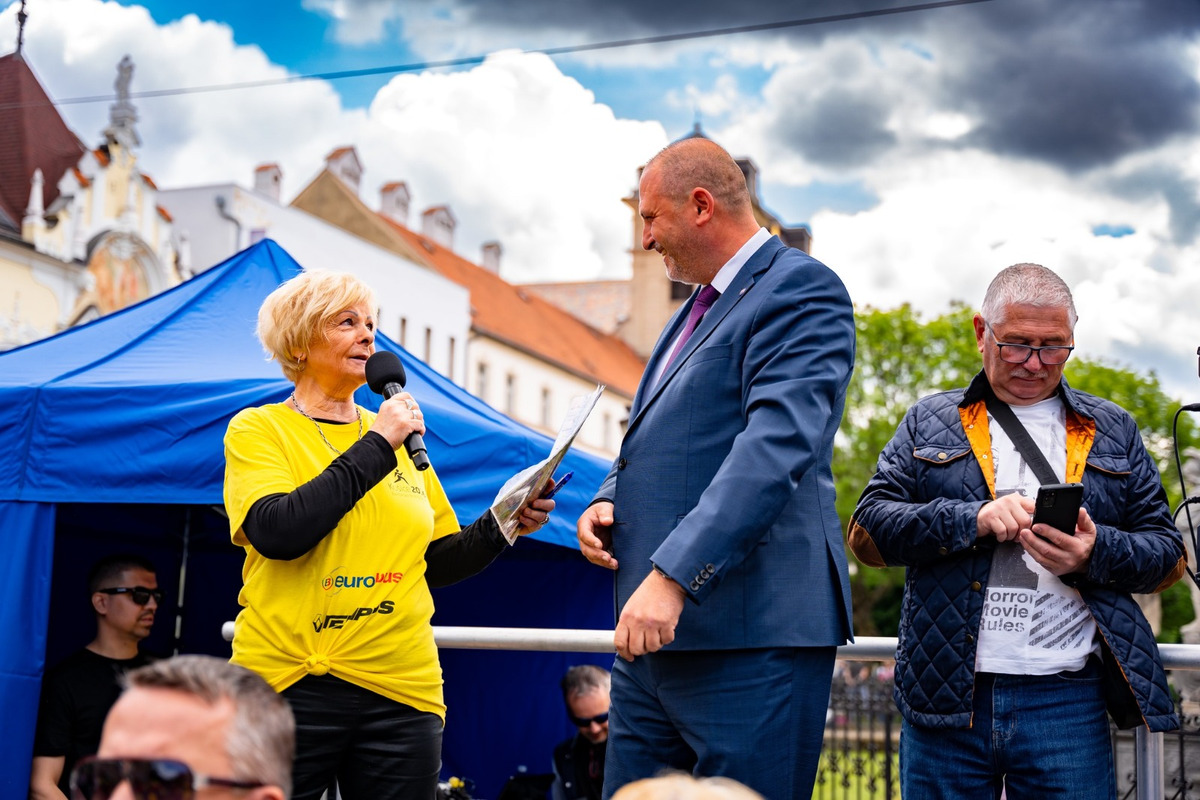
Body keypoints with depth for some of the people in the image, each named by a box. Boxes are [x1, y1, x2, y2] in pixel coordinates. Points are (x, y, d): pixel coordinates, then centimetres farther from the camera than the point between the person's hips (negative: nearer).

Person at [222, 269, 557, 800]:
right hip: (287, 685, -4)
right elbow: (277, 533, -17)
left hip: (402, 689, 4)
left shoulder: (400, 437, 14)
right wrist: (376, 447, -13)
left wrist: (499, 527, -1)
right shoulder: (257, 430, 1)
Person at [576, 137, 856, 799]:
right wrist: (607, 500, 7)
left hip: (749, 641, -9)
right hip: (654, 634, 9)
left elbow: (777, 444, -21)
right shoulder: (701, 305, 23)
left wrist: (673, 576, -28)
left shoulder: (802, 289, -8)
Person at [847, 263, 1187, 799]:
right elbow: (867, 530, 2)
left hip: (1066, 699, 1)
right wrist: (972, 519, -13)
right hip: (945, 696, 0)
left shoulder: (1113, 432, 15)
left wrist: (1096, 554, -10)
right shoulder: (930, 422, 12)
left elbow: (1168, 556, 12)